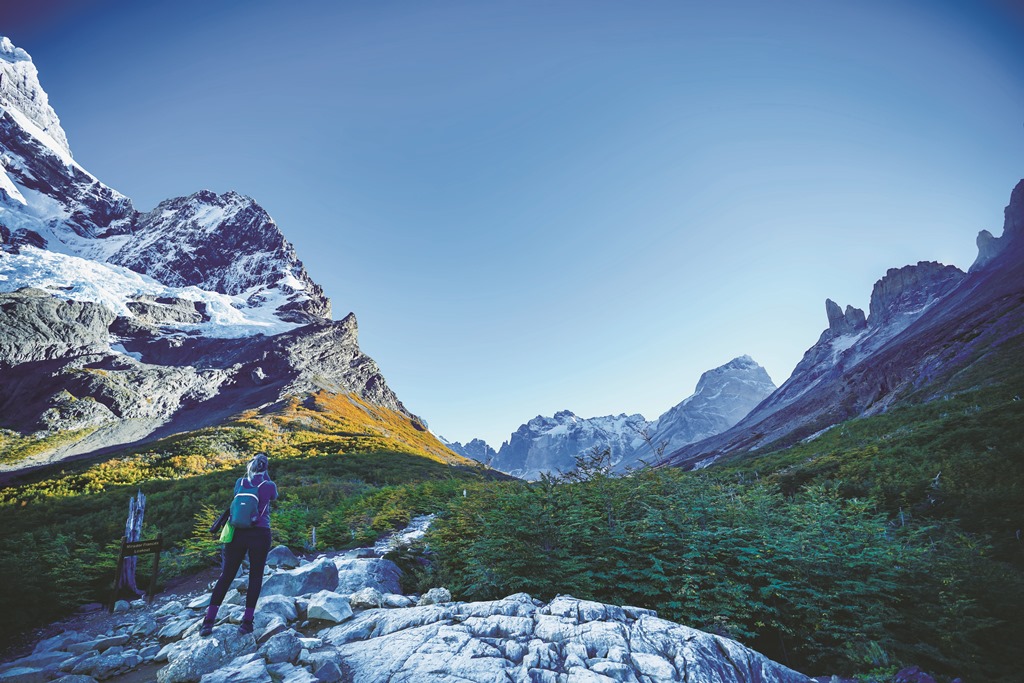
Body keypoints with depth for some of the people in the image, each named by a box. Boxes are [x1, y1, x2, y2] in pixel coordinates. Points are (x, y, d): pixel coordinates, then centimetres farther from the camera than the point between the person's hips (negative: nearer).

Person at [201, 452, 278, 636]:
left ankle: (209, 620, 7)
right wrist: (266, 477, 16)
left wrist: (249, 474, 21)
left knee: (226, 575, 10)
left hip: (237, 533, 3)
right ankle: (247, 621, 6)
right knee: (256, 576, 8)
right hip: (260, 534, -2)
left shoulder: (240, 482, 4)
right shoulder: (269, 486, -3)